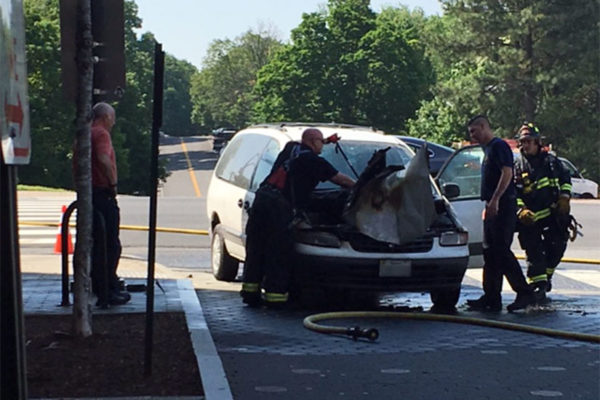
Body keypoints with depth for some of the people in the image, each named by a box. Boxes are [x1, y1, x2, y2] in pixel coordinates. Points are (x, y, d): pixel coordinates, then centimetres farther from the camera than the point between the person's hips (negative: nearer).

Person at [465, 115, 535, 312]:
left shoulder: (499, 146, -9)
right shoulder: (488, 149, 21)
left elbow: (507, 173, -20)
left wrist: (495, 200, -26)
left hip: (503, 207, -10)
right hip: (492, 209, 10)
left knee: (502, 252, -12)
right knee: (490, 254, 8)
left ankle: (524, 293, -9)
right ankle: (491, 298, 10)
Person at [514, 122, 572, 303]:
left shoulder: (550, 161, 8)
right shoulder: (518, 167, 1)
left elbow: (565, 178, 17)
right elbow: (513, 193, -3)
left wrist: (564, 197, 2)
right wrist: (521, 210, -18)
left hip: (554, 214, 2)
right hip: (531, 218, -2)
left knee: (557, 246, 5)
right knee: (534, 253, -7)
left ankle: (547, 274, 30)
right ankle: (538, 285, -7)